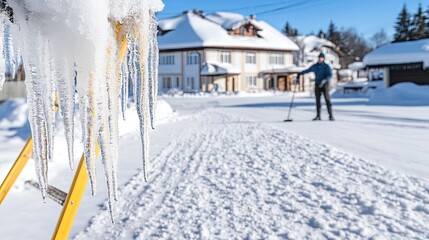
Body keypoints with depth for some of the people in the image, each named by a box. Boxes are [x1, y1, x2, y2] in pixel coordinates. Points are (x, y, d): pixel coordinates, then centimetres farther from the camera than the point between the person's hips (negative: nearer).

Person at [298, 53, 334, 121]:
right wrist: (301, 73, 19)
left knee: (327, 100, -10)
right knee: (318, 101, 4)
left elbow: (330, 75, -17)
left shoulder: (326, 66, -7)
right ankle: (318, 116, 8)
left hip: (325, 85, -4)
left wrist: (324, 81, -32)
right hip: (317, 85, 5)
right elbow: (308, 70, 21)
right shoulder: (315, 66, 8)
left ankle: (331, 116, -8)